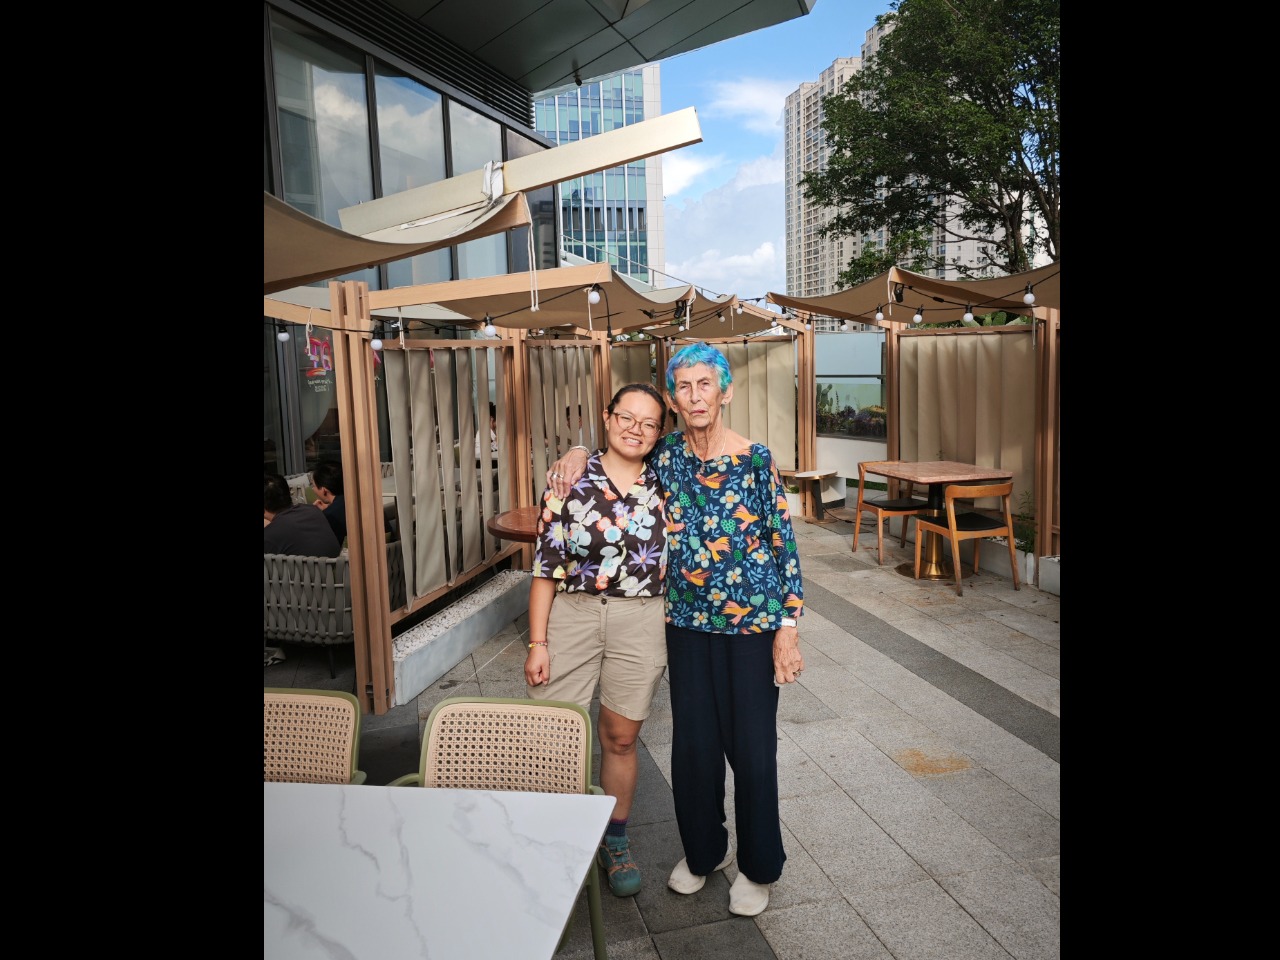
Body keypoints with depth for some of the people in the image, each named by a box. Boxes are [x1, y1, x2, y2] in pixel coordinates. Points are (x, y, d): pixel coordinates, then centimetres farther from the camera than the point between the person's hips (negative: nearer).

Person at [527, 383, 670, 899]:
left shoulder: (663, 487, 4)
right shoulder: (571, 480, -3)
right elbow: (546, 566, -4)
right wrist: (537, 642, -6)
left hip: (640, 623, 2)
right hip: (572, 615, -1)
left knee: (621, 736, 12)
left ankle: (615, 841, 33)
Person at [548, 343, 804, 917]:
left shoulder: (756, 459, -11)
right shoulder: (666, 456, -1)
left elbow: (784, 545, -9)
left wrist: (788, 626, -11)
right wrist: (577, 453, -3)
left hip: (752, 621, -3)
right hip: (687, 620, 4)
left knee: (751, 744, 8)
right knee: (692, 741, 14)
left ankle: (759, 866, 31)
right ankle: (703, 849, 38)